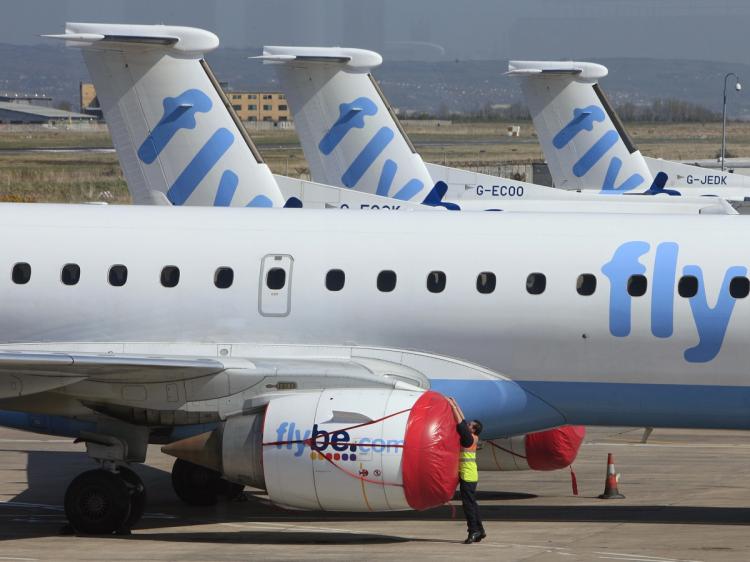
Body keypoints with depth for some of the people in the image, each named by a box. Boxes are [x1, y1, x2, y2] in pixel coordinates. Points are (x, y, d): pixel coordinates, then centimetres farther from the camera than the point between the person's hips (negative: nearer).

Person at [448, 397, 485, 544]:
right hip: (469, 475, 9)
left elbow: (460, 423, -16)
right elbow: (462, 420, 17)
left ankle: (473, 531, -8)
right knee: (471, 503, 13)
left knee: (468, 503, -8)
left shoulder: (469, 438, -14)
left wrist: (452, 406, -10)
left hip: (468, 476, -9)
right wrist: (455, 404, 20)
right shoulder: (472, 438, 8)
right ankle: (479, 530, 16)